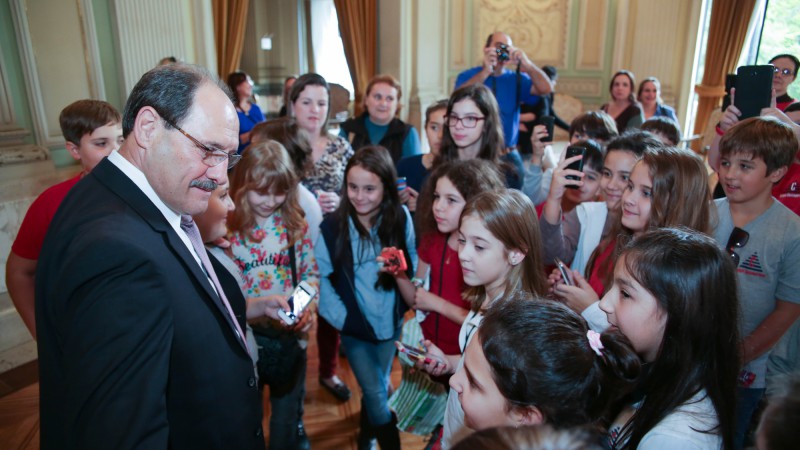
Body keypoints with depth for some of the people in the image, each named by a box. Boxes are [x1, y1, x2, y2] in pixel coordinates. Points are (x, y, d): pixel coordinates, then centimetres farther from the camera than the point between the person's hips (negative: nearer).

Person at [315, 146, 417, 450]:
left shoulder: (400, 218, -11)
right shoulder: (331, 227, -18)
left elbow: (412, 261, -2)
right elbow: (321, 278, -13)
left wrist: (401, 268, -24)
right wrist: (343, 318, -17)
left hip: (390, 323, 3)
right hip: (355, 328, -2)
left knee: (376, 389, 22)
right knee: (377, 395, 4)